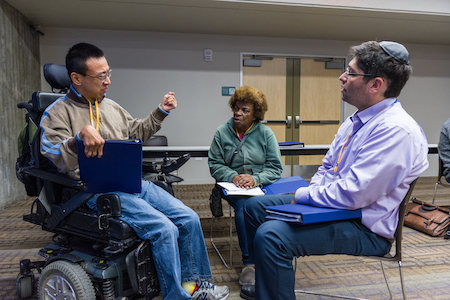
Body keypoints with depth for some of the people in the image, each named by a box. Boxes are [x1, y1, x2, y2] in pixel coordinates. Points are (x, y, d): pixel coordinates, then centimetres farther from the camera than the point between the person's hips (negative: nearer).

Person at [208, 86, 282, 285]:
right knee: (244, 205, -32)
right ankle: (249, 262, -24)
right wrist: (233, 177, -13)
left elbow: (275, 168, 2)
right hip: (233, 187, 0)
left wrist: (255, 178, -16)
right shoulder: (222, 132, 7)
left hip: (262, 185, 1)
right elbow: (215, 164, 5)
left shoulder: (266, 133, 6)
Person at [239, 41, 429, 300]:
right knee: (255, 207, 10)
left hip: (365, 229, -10)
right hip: (330, 203, 10)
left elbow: (352, 195, -29)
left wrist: (302, 195, -15)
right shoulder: (356, 121, 8)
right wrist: (310, 191, 0)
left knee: (270, 235, -29)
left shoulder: (397, 130, -24)